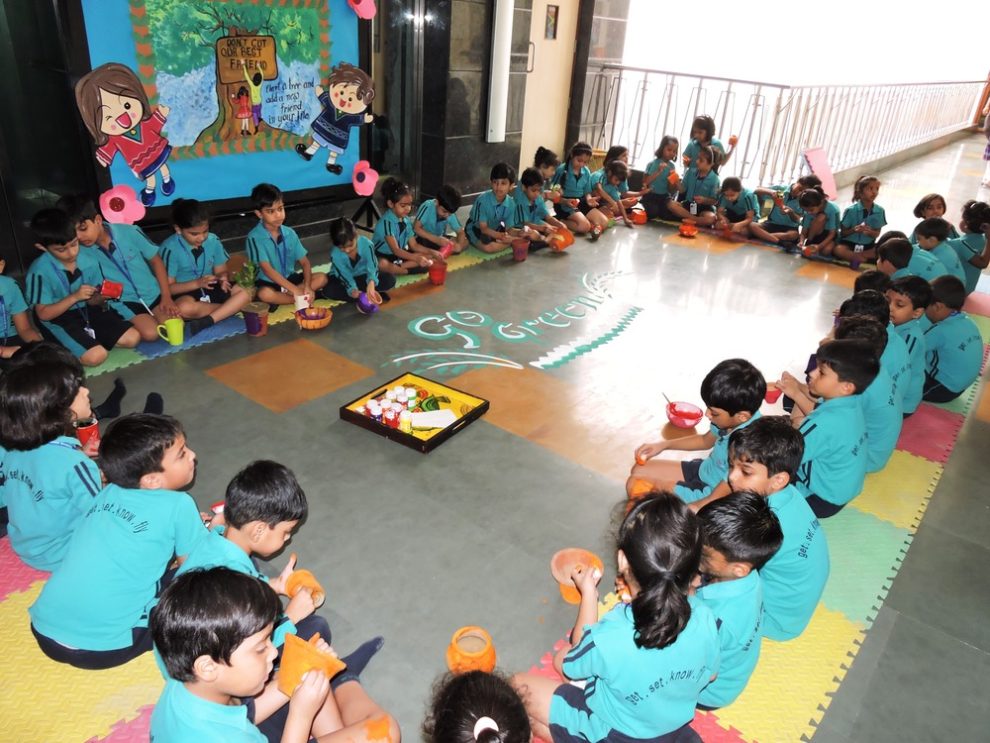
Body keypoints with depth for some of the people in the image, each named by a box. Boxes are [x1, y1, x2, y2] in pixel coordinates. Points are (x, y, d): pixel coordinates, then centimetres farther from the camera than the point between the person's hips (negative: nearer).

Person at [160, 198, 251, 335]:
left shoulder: (213, 241, -4)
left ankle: (206, 322, -27)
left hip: (211, 289, 4)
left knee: (246, 291, -18)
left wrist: (223, 277, -21)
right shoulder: (170, 248, -15)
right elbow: (168, 287, -13)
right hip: (185, 293, -4)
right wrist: (197, 283, -27)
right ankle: (232, 307, -19)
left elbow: (220, 270, 5)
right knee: (183, 308, -39)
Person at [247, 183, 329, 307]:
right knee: (264, 294, -38)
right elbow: (267, 270, -25)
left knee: (321, 278, -13)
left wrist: (307, 286, -22)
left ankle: (283, 294, -19)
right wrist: (295, 290, -33)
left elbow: (305, 263, -2)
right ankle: (305, 298, -19)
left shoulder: (289, 233, -2)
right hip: (268, 282, -5)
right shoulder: (255, 237, -17)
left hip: (289, 278, 5)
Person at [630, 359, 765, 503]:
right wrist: (664, 445, 4)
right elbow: (705, 440, 11)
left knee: (638, 491, -10)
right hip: (703, 471, 8)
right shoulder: (731, 421, -14)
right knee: (639, 472, 10)